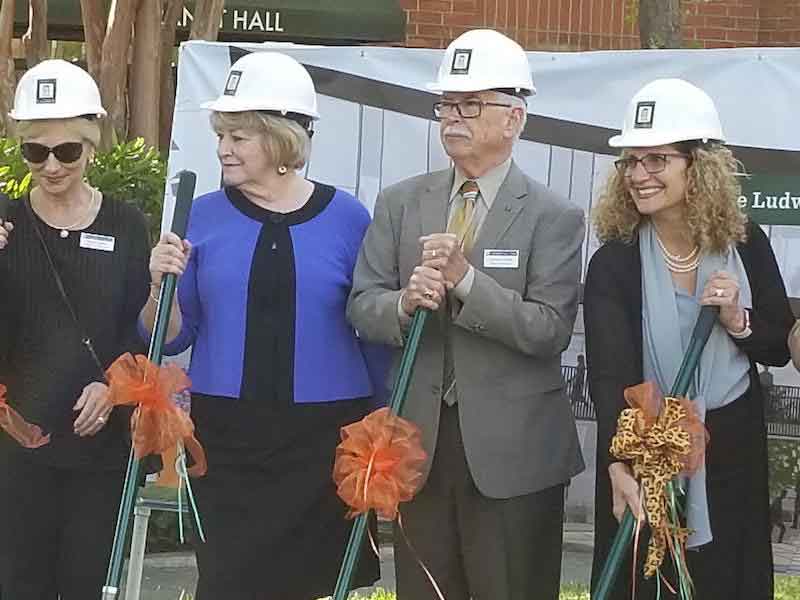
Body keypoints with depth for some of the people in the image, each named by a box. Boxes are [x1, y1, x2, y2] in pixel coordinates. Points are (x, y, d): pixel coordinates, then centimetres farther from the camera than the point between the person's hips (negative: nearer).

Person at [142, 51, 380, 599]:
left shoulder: (346, 218, -1)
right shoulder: (204, 216, 2)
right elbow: (172, 339, 6)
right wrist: (162, 287, -13)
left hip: (323, 436, -1)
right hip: (227, 437, 1)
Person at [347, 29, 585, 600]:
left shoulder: (554, 216, -5)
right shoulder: (400, 203, 7)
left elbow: (551, 329, -14)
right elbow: (362, 305, 3)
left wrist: (466, 279, -24)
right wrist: (404, 303, -19)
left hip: (512, 450, -3)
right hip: (419, 439, 4)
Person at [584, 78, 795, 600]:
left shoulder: (746, 246, -5)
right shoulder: (614, 264, -14)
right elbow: (610, 375, -24)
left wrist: (738, 321, -19)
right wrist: (619, 466, -39)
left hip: (732, 454, 2)